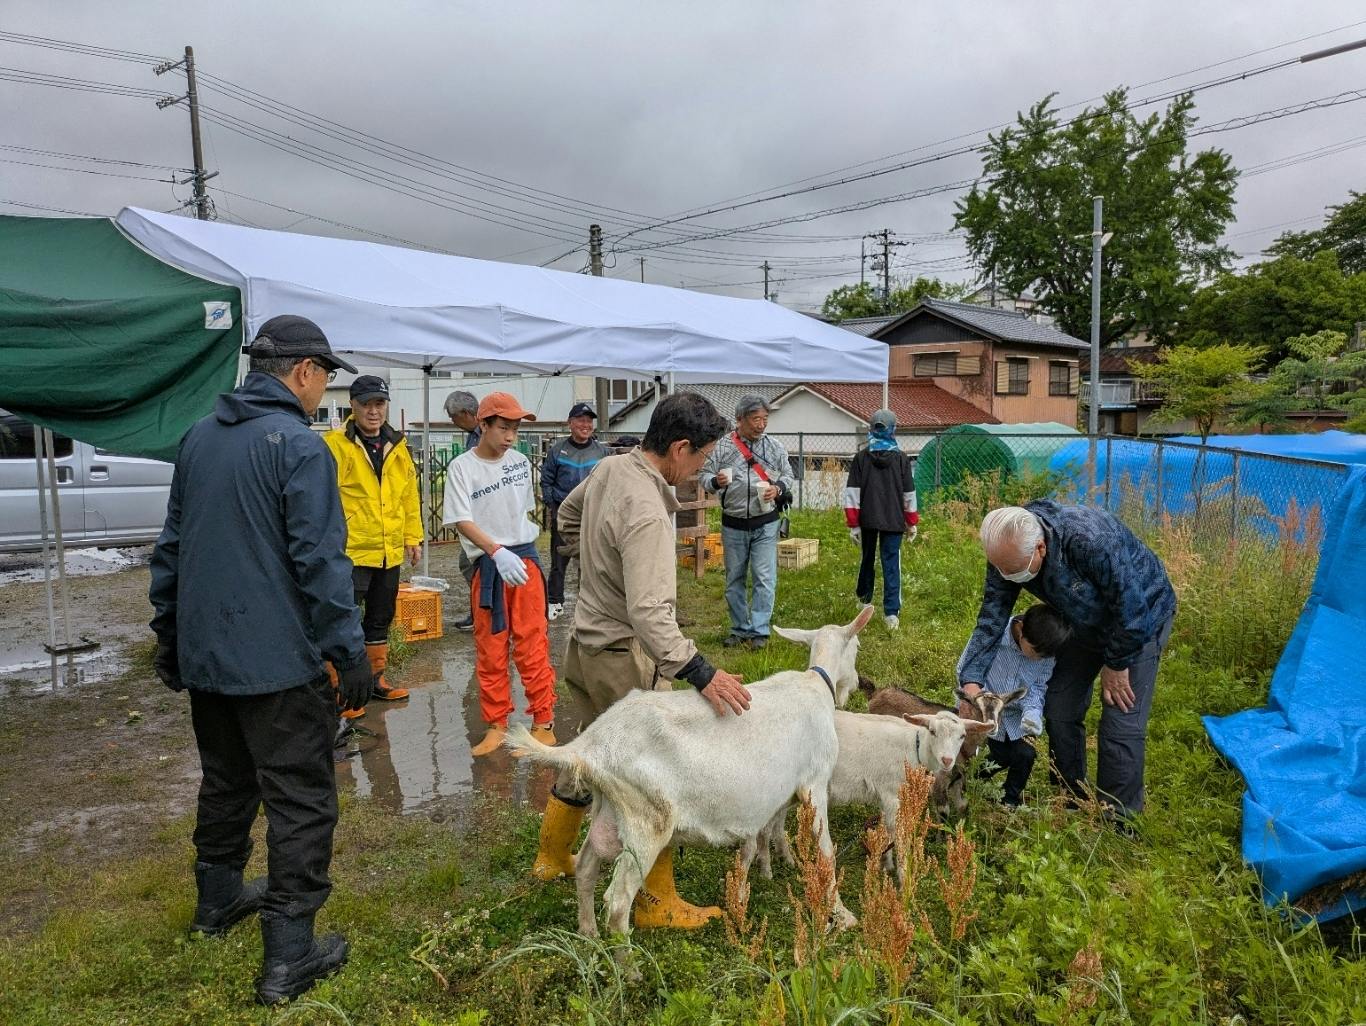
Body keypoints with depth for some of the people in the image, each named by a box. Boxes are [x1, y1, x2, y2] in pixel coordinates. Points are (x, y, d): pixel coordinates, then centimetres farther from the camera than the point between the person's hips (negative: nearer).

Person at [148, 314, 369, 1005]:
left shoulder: (199, 437, 10)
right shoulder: (299, 445, -14)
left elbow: (171, 542, 16)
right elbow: (320, 560, -19)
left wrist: (167, 629, 24)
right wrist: (349, 653, -14)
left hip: (203, 655, 8)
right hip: (277, 661, -8)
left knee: (225, 781, 24)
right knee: (302, 802, 0)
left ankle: (218, 897, 41)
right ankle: (288, 957, 5)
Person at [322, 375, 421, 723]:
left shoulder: (397, 446, 9)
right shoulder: (335, 444, -10)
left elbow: (409, 494, 14)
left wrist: (413, 537, 13)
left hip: (389, 551, 7)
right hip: (350, 551, -7)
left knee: (380, 620, 18)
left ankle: (374, 678, 32)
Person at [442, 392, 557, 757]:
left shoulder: (521, 463, 7)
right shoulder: (462, 467, -6)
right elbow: (462, 520, -14)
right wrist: (498, 552, -27)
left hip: (525, 558, 2)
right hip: (487, 564, -2)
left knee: (533, 644, 1)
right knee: (490, 648, 7)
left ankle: (543, 723, 9)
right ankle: (496, 724, 19)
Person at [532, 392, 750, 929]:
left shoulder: (609, 467, 0)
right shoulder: (646, 512, -29)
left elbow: (568, 513, 20)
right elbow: (649, 613, -35)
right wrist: (700, 673, -39)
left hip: (585, 641, 10)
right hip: (623, 656, -9)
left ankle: (551, 858, 42)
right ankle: (657, 903, 14)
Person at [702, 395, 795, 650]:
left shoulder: (775, 446, 2)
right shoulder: (723, 446, -3)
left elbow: (788, 476, 9)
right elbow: (705, 476, 0)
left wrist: (778, 489, -12)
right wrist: (716, 481, -23)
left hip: (765, 525, 0)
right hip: (733, 525, 1)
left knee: (764, 579, -5)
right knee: (734, 580, 10)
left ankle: (758, 631, 5)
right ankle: (740, 630, 23)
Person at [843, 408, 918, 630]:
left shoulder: (861, 457, -2)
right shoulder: (902, 458, -2)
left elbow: (852, 493, -5)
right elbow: (909, 494, 3)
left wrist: (853, 524, -1)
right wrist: (912, 523, 12)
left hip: (867, 519, 1)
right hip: (893, 520, -1)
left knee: (868, 558, 20)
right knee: (891, 564, 0)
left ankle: (864, 598, 39)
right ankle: (892, 613, -6)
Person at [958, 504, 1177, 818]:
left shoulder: (1091, 539, -43)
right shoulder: (1007, 553, -23)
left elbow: (1130, 607, -32)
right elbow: (991, 618, -19)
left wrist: (1116, 664, -18)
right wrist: (971, 682, -29)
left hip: (1141, 618, -6)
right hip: (1086, 623, 6)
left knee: (1121, 726, -10)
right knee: (1060, 712, 7)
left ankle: (1117, 821, 8)